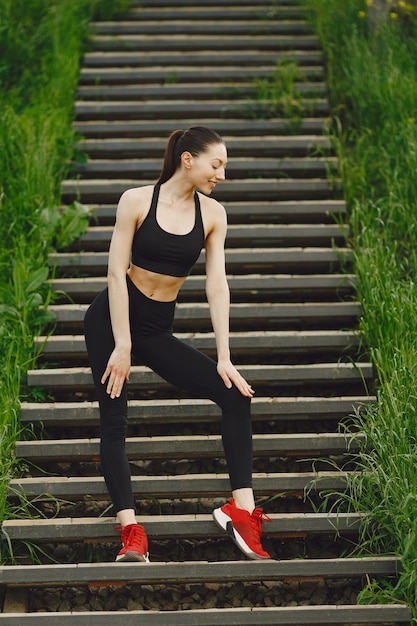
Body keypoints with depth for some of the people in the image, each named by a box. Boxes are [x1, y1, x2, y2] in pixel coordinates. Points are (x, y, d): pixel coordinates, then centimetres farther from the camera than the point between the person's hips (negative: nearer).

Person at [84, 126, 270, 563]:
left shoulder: (212, 214, -2)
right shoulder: (136, 201, -11)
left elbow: (216, 284, -6)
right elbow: (117, 273, -12)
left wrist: (224, 358, -12)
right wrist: (122, 346, -16)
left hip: (158, 328, 3)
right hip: (111, 319, -3)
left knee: (235, 395, -11)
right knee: (114, 421, -11)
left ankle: (242, 509, -11)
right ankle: (130, 531, -12)